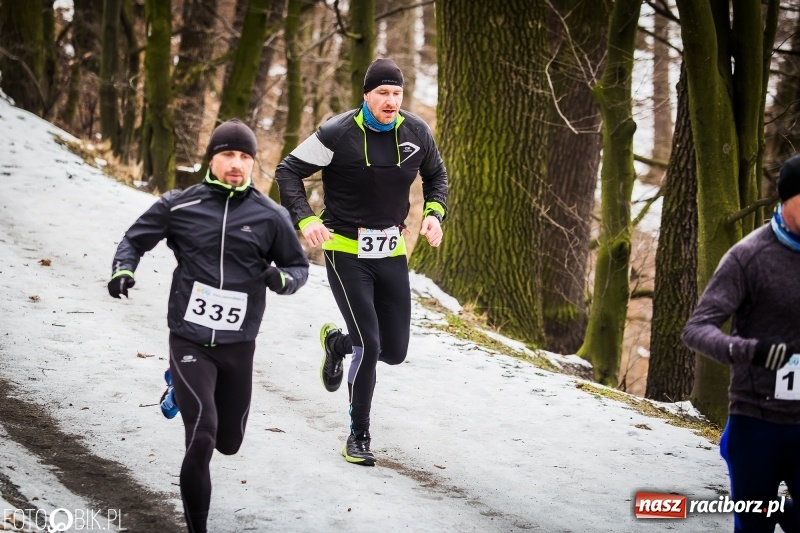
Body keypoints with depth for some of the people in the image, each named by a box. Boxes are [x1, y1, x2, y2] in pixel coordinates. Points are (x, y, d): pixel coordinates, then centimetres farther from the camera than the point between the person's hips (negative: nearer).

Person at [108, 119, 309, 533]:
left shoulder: (270, 216, 1)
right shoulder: (179, 206, -2)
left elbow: (298, 266, 11)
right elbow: (135, 239, 11)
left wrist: (284, 279, -12)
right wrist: (123, 268, -11)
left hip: (239, 344, 3)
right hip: (189, 340, -3)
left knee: (228, 442, 16)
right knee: (201, 436, -18)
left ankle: (187, 393, 50)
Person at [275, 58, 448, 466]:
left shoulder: (416, 133, -1)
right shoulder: (338, 134, -14)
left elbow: (436, 175, 18)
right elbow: (289, 170, -5)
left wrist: (434, 213, -1)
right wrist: (305, 219, -19)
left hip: (391, 253, 5)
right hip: (345, 251, -5)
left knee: (395, 351, 6)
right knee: (369, 345, -13)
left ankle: (337, 341, 39)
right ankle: (359, 437, 4)